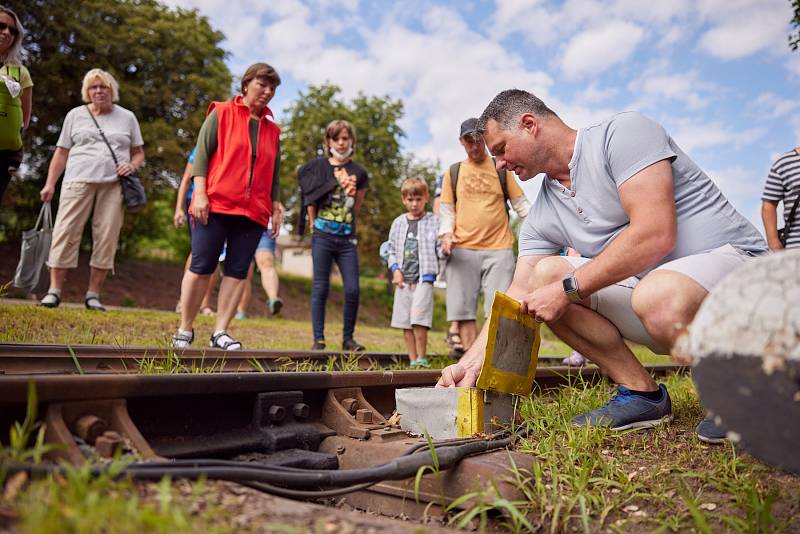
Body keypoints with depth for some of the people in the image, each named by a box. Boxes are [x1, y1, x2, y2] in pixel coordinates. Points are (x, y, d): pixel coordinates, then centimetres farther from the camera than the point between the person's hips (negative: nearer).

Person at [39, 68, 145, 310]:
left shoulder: (127, 117, 15)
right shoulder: (75, 115, 14)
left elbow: (139, 153, 17)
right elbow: (61, 153, 13)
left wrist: (132, 165, -5)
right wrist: (50, 184, 4)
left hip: (113, 185, 0)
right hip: (79, 181, 0)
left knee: (106, 238, -5)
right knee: (66, 233, -7)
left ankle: (93, 294, 1)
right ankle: (54, 290, -1)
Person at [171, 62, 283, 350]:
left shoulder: (273, 130, 18)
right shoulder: (221, 114, 6)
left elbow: (274, 174, 20)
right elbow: (201, 154, 0)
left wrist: (276, 206, 11)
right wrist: (200, 193, -11)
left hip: (253, 212, 4)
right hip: (215, 207, -4)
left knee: (238, 271, 0)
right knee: (201, 267, -2)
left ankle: (220, 332, 5)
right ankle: (185, 329, 9)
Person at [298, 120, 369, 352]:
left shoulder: (359, 173, 12)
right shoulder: (317, 166, 7)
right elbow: (311, 199, 10)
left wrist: (351, 192, 4)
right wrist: (315, 224, 3)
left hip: (347, 239, 2)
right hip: (322, 236, -2)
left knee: (353, 289, -4)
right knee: (321, 287, -1)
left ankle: (348, 338, 11)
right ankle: (318, 339, 6)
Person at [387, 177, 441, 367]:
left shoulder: (434, 221, 2)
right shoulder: (398, 223, 12)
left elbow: (439, 248, 0)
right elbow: (391, 249, 14)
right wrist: (395, 269, 1)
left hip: (424, 278, -4)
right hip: (403, 280, 5)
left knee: (418, 319, -15)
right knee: (405, 322, 6)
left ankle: (422, 359, -3)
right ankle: (413, 361, 15)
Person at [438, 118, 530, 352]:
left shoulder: (501, 168, 12)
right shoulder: (453, 172, 14)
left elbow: (521, 203, 11)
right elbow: (446, 210, 11)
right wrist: (446, 235, -8)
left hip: (499, 248, -1)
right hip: (462, 251, 1)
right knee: (464, 310, -1)